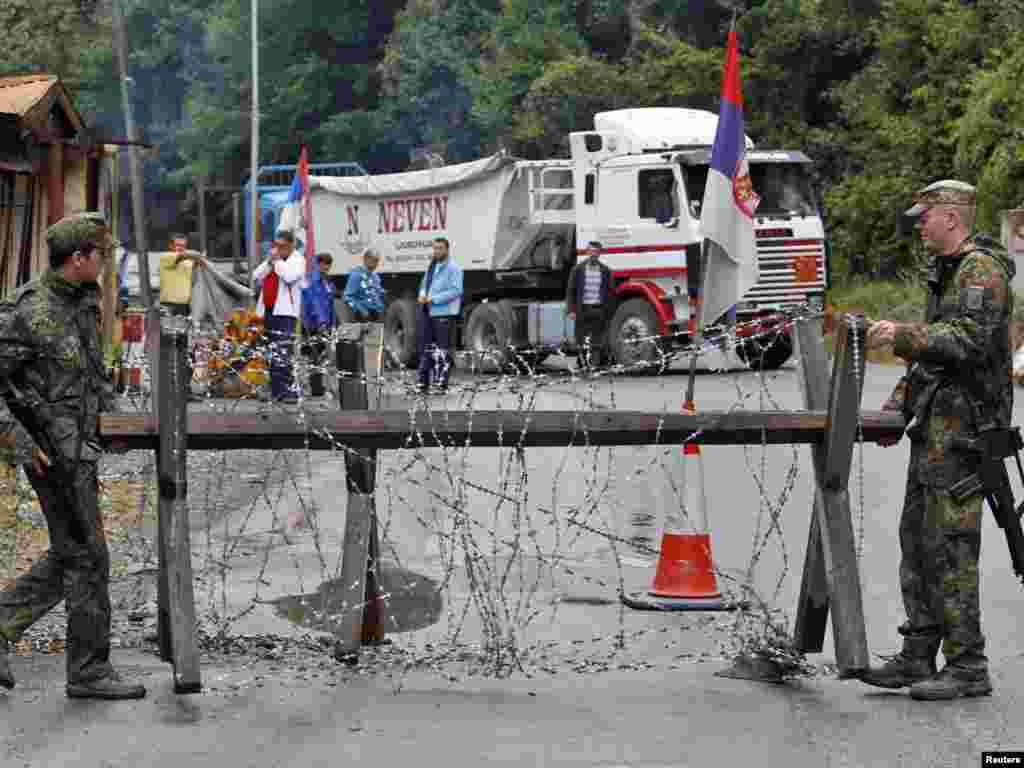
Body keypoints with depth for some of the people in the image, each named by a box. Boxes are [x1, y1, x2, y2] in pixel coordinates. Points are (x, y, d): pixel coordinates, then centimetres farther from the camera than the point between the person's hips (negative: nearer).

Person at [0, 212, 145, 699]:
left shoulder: (83, 304, 11)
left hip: (80, 447, 9)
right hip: (56, 453, -9)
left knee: (67, 558, 14)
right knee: (86, 558, -2)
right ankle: (89, 672, 7)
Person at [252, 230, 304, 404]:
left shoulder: (297, 260, 0)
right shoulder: (271, 260, 21)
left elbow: (289, 276, -18)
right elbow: (256, 277, 12)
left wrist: (277, 260, -7)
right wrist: (270, 262, 1)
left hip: (284, 313, -7)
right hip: (267, 311, 7)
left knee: (282, 356, -15)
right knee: (269, 355, 8)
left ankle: (289, 391, -16)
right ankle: (275, 390, 14)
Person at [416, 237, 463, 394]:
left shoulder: (453, 268, -8)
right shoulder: (432, 266, 16)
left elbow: (456, 290, -15)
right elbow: (424, 283, 24)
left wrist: (434, 299, -18)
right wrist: (422, 295, 1)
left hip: (444, 312, -8)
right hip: (427, 311, 8)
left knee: (442, 349, -5)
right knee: (425, 347, 10)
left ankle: (441, 383, -2)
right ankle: (423, 382, 17)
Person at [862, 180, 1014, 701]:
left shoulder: (981, 269, -11)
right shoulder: (946, 272, 21)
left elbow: (969, 340, -24)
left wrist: (902, 336, -25)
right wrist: (899, 404, 17)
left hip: (962, 424, -10)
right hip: (936, 427, 10)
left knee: (949, 544, -10)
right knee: (916, 539, 10)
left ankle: (968, 667, -7)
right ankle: (918, 657, 14)